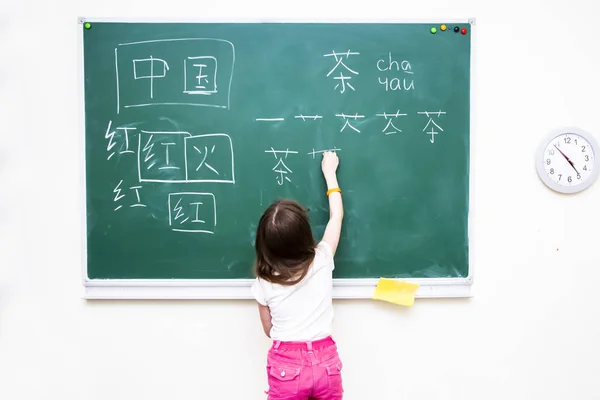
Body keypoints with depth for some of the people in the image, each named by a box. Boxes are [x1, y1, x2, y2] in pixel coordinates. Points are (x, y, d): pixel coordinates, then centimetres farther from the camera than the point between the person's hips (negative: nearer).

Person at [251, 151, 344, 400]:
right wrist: (329, 172, 16)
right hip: (325, 361, 1)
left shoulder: (263, 283, -10)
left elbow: (269, 330, 3)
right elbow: (337, 215, 6)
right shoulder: (322, 261, -10)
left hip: (286, 365, -1)